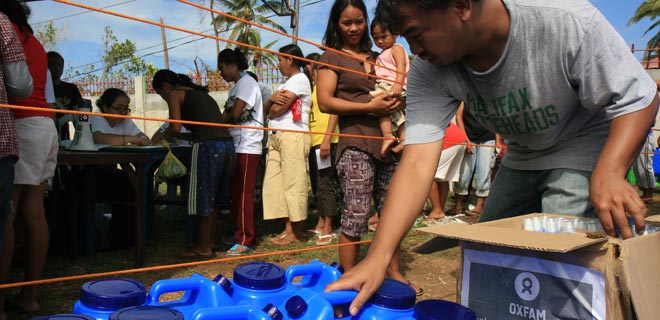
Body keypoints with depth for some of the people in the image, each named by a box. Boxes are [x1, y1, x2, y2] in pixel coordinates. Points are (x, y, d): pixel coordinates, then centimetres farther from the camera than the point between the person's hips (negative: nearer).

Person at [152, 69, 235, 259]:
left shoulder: (174, 94, 5)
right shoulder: (200, 93, 28)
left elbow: (175, 127, -6)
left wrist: (161, 140, 12)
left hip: (208, 146, -8)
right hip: (227, 143, 8)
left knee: (203, 197, 2)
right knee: (213, 198, 17)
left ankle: (204, 248, 10)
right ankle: (208, 242, 26)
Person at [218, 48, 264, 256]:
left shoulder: (247, 82, -8)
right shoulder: (235, 87, 21)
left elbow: (235, 114, -16)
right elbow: (227, 116, 16)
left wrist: (223, 119, 2)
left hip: (246, 147, -10)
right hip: (236, 146, 10)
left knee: (243, 194, -7)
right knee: (235, 192, 13)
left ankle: (245, 241, -2)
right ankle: (239, 234, 22)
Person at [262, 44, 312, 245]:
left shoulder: (300, 79, -2)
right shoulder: (288, 82, 27)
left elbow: (277, 110, -12)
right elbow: (267, 108, 18)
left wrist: (273, 108, 10)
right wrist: (272, 99, -3)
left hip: (293, 136, -9)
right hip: (276, 137, 9)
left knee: (293, 183, -7)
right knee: (274, 182, 4)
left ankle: (296, 233, -1)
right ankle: (288, 228, 9)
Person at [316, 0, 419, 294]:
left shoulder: (377, 57, 21)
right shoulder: (333, 57, 5)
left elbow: (397, 88, 29)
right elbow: (325, 102, -6)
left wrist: (396, 102, 4)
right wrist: (370, 107, -13)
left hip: (388, 143, 6)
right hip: (357, 144, -6)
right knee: (355, 216, -5)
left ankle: (393, 273, 24)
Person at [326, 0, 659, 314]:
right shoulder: (428, 71, -22)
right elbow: (417, 163, -29)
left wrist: (608, 173, -40)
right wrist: (378, 257, -37)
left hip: (584, 149, -4)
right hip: (521, 157, 4)